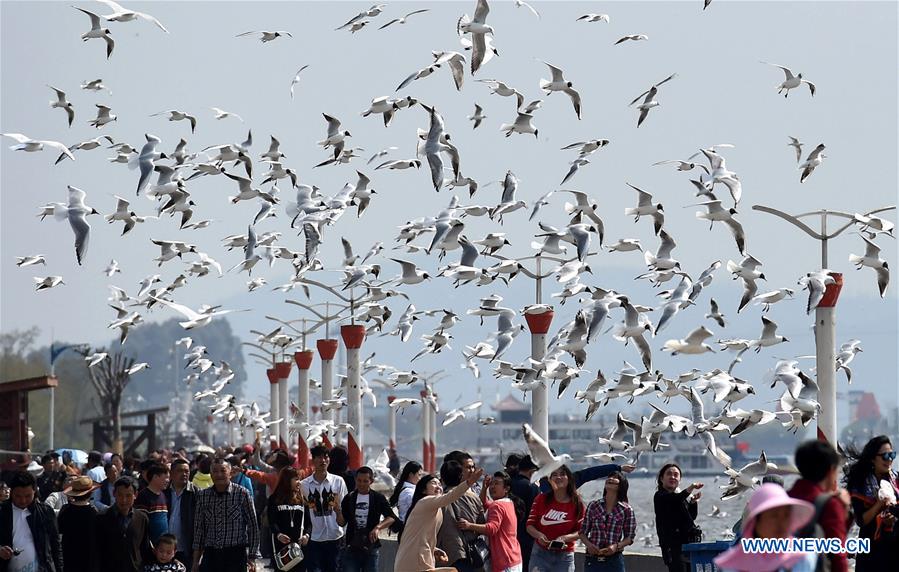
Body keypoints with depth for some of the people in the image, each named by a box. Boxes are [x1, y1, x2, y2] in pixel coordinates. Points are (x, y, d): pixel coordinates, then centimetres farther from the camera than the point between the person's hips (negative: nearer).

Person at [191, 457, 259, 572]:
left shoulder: (242, 494, -4)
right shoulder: (202, 496, 7)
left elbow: (253, 527, -1)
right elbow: (199, 529, 11)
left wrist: (251, 558, -5)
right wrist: (195, 561, 9)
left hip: (235, 554, -3)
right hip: (210, 554, 3)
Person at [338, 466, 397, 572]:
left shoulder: (378, 498, 1)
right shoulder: (349, 498, 5)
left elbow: (391, 518, -5)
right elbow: (342, 522, 5)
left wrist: (378, 527, -22)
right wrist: (338, 510, -16)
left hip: (371, 548, -1)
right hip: (352, 548, 1)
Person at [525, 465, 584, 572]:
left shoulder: (576, 504, -2)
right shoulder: (541, 499, 0)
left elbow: (580, 531, -1)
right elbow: (530, 525, 2)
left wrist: (565, 538, -20)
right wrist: (539, 535, -19)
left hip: (564, 556, 0)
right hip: (540, 553, 0)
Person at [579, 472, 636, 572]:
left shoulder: (626, 510, 1)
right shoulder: (593, 506, 5)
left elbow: (630, 537, 3)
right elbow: (583, 532, 8)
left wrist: (617, 546, -15)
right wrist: (588, 544, -12)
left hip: (614, 559, -1)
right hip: (592, 559, 1)